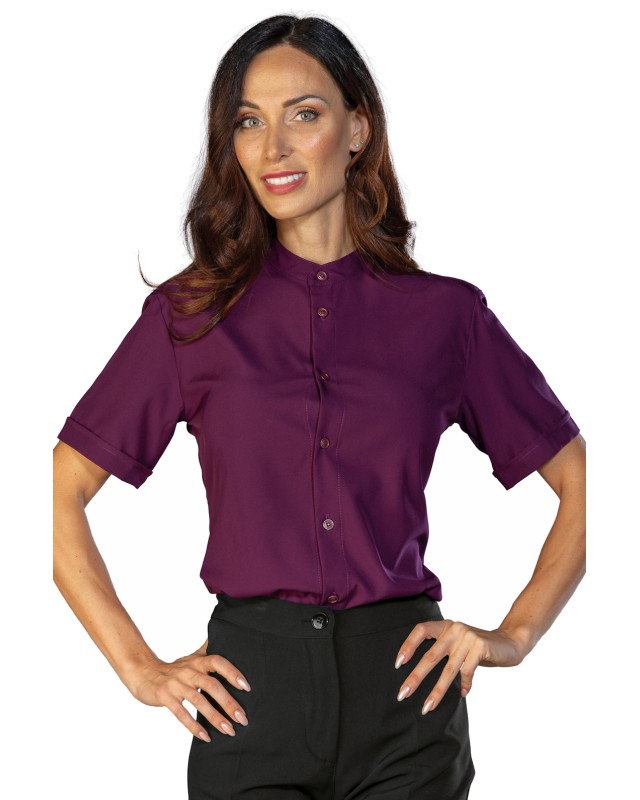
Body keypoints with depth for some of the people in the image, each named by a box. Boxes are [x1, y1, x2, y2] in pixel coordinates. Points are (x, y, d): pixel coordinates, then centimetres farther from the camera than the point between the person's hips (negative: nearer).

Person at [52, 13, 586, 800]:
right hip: (251, 695, 0)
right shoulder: (189, 315, 4)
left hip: (404, 698, 0)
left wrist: (514, 635, 2)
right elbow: (57, 497, 5)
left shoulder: (444, 314, 4)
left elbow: (584, 485, 11)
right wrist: (138, 666, -2)